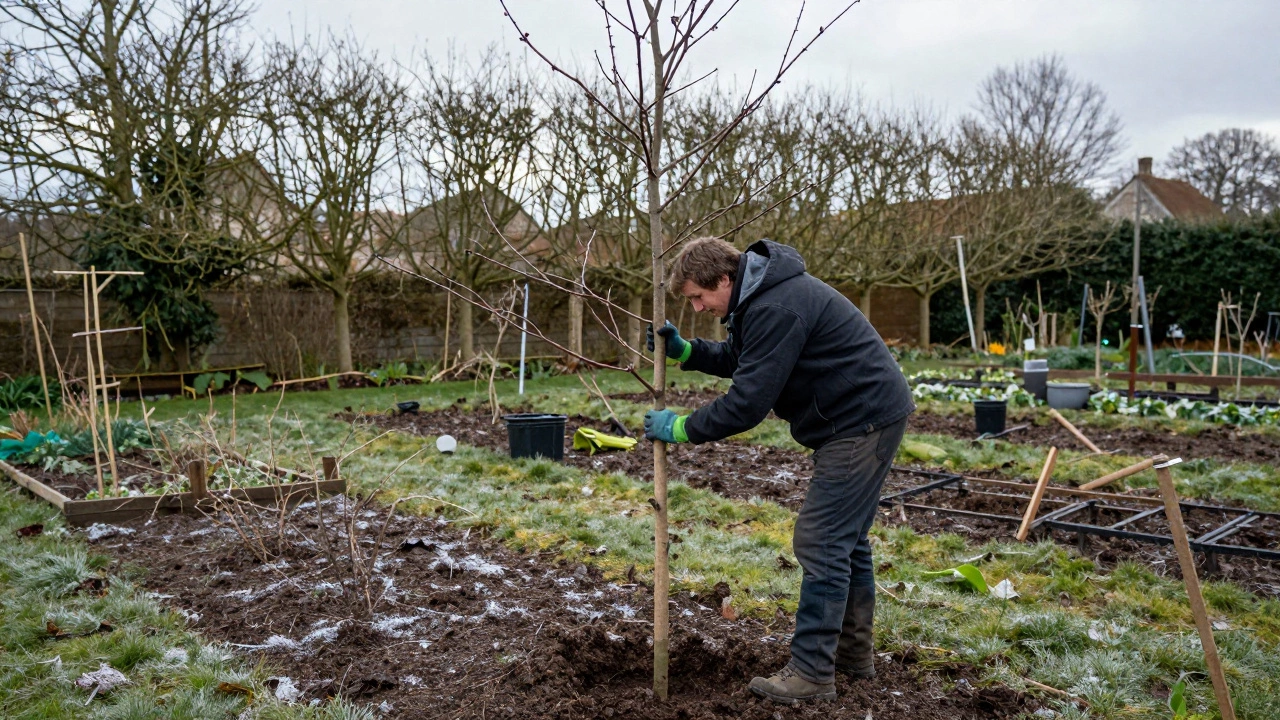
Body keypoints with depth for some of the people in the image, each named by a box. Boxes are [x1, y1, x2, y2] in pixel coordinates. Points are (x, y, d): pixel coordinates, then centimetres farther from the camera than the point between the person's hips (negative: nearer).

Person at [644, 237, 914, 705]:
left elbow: (748, 401, -26)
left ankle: (811, 674, -1)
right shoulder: (758, 298, 9)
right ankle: (854, 652, 29)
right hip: (861, 417, 11)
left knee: (821, 542, -8)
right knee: (846, 538, 17)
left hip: (862, 420, -11)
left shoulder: (777, 308, -25)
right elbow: (738, 359, 21)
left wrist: (681, 428, -14)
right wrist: (684, 350, 5)